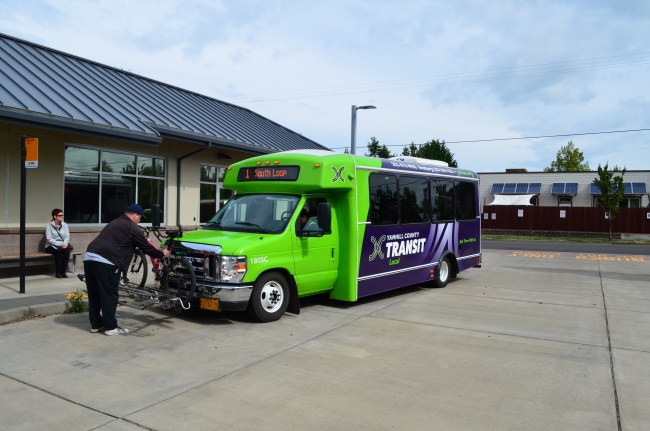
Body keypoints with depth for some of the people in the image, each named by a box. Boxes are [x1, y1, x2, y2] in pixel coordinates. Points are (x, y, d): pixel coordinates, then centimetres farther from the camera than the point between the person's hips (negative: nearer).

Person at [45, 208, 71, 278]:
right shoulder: (49, 225, -5)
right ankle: (58, 273, -23)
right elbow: (49, 239, -13)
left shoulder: (65, 225, 8)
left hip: (62, 245, 3)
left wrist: (65, 243, -20)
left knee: (67, 250, -29)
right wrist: (60, 243, -24)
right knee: (58, 251, -34)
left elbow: (67, 236, 2)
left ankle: (63, 272, -22)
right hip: (51, 246, -3)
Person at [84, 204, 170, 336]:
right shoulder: (132, 228, 2)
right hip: (105, 262, -9)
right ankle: (111, 327, 6)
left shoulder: (114, 223, 28)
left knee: (94, 294, 15)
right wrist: (162, 254, 21)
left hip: (89, 257, 9)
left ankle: (95, 324, 24)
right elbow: (146, 247, 6)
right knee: (109, 295, 0)